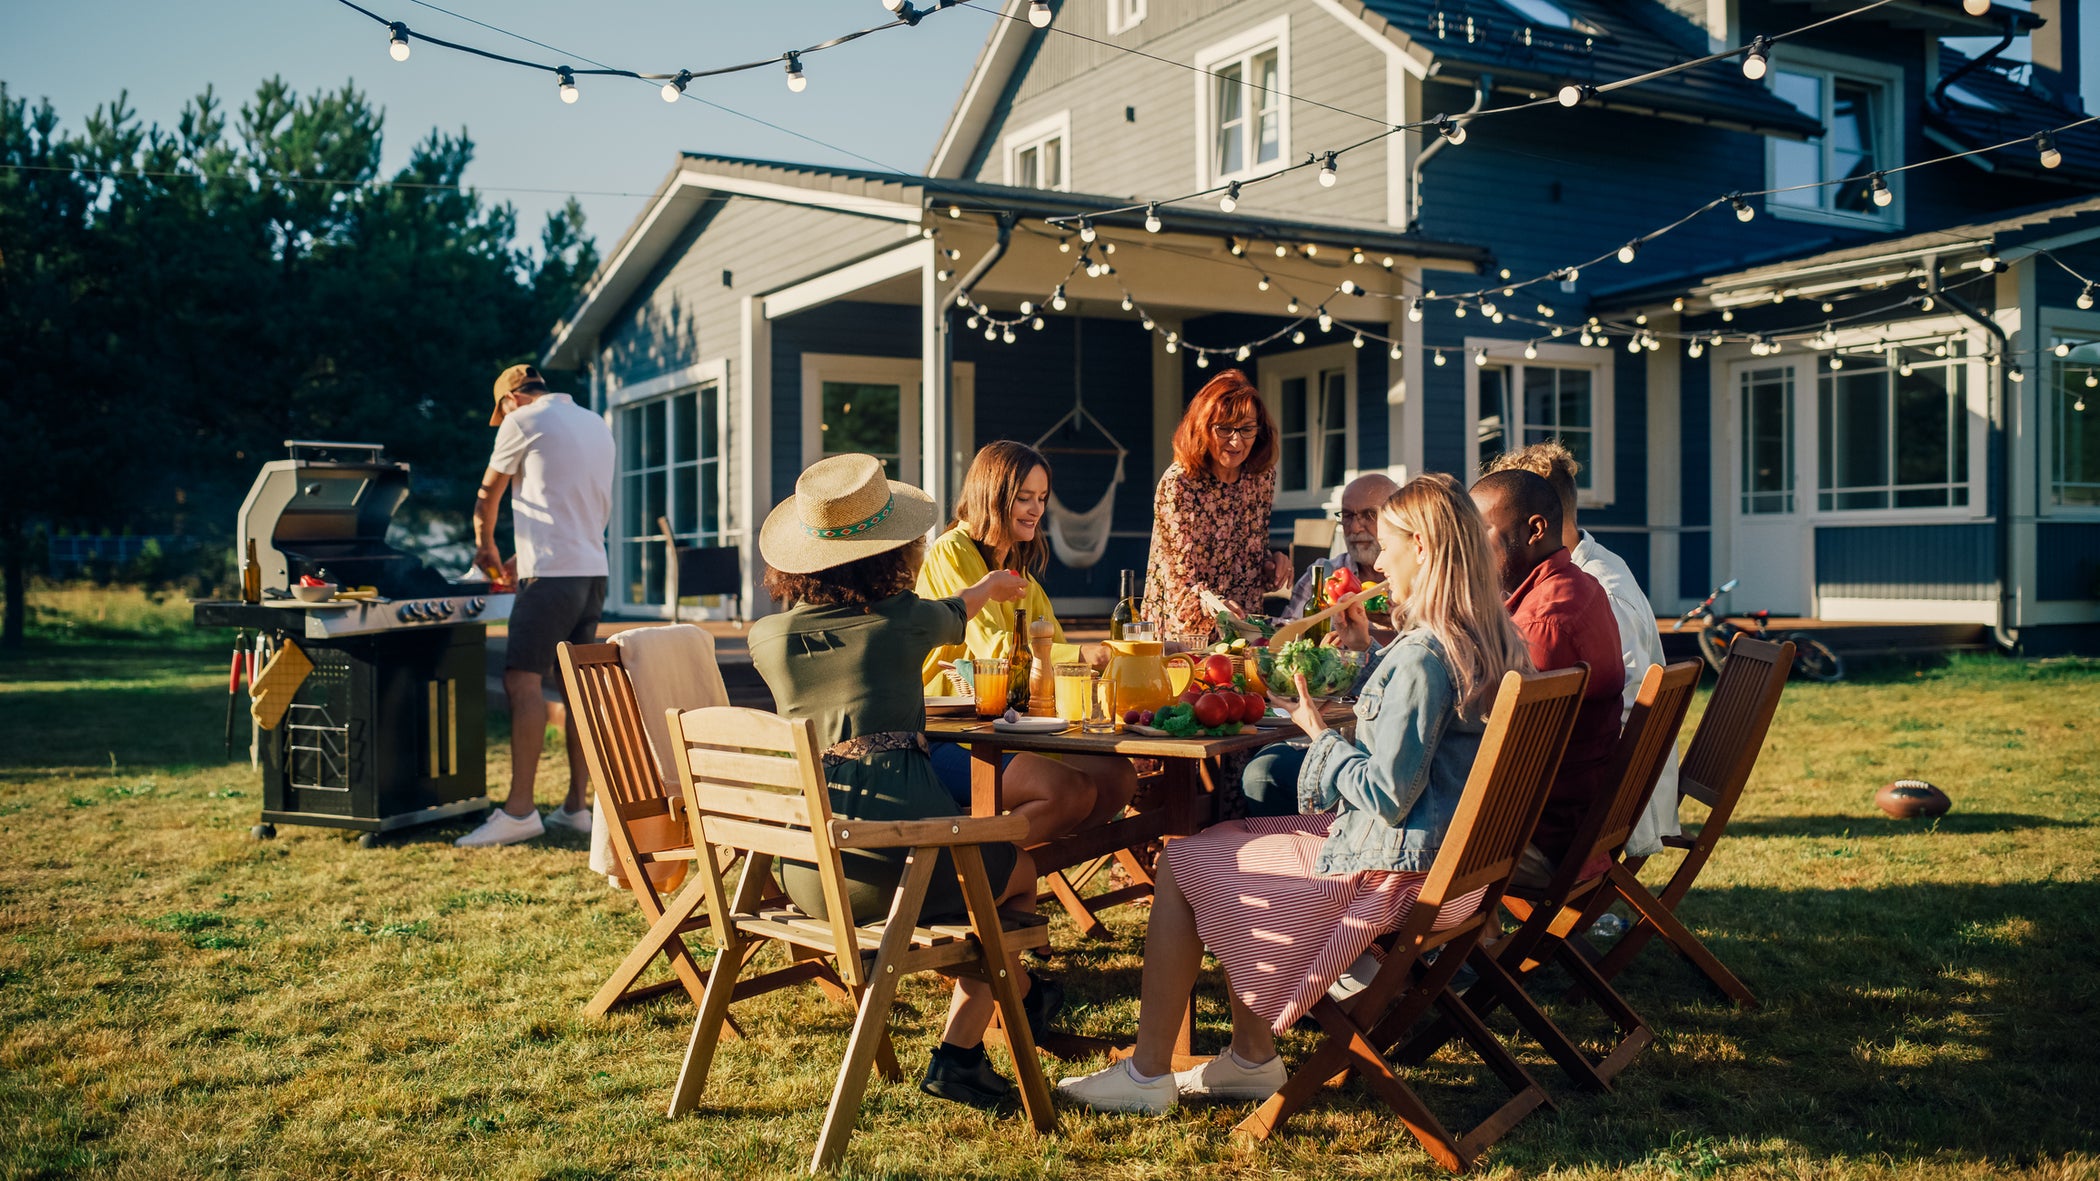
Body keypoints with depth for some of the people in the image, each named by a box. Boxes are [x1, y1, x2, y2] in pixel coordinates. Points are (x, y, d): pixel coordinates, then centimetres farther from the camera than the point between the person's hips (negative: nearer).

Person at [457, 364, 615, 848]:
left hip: (551, 574, -8)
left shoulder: (524, 421, -1)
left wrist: (485, 547, 27)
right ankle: (576, 804, 11)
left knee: (523, 680, -10)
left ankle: (519, 808, -15)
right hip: (593, 572, 8)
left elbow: (488, 494, 9)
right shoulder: (597, 426, 20)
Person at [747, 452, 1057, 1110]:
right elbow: (954, 615, 22)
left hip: (804, 875, 5)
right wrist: (991, 586, 48)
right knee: (1018, 872, 25)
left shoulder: (767, 637, 6)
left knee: (980, 864, 32)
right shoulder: (902, 620, -3)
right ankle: (958, 1053, 24)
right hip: (895, 863, -5)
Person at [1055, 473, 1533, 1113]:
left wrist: (1321, 734, -11)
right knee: (1227, 842, 23)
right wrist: (1367, 656, 17)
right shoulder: (1493, 641, 4)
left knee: (1181, 864, 3)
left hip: (1387, 868, -10)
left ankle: (1146, 1074, 12)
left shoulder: (1423, 655, -24)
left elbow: (1387, 794, -26)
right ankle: (1252, 1059, 25)